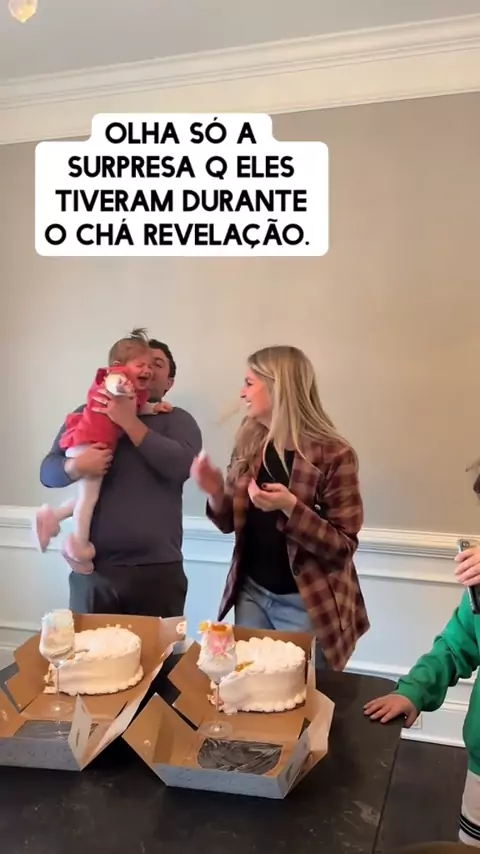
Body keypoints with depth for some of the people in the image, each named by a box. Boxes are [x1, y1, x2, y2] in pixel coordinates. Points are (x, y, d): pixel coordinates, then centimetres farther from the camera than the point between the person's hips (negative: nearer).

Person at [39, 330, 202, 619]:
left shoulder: (177, 420, 5)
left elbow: (182, 465, -14)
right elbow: (48, 472, 6)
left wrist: (130, 422, -14)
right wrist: (75, 467, -17)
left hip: (157, 570, -1)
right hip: (93, 568, 2)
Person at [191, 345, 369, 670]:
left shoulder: (333, 454, -16)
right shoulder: (249, 444, 1)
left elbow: (344, 545, -15)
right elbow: (232, 523, 8)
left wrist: (290, 508, -28)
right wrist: (216, 492, -12)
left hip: (305, 604, -5)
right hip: (251, 593, 5)